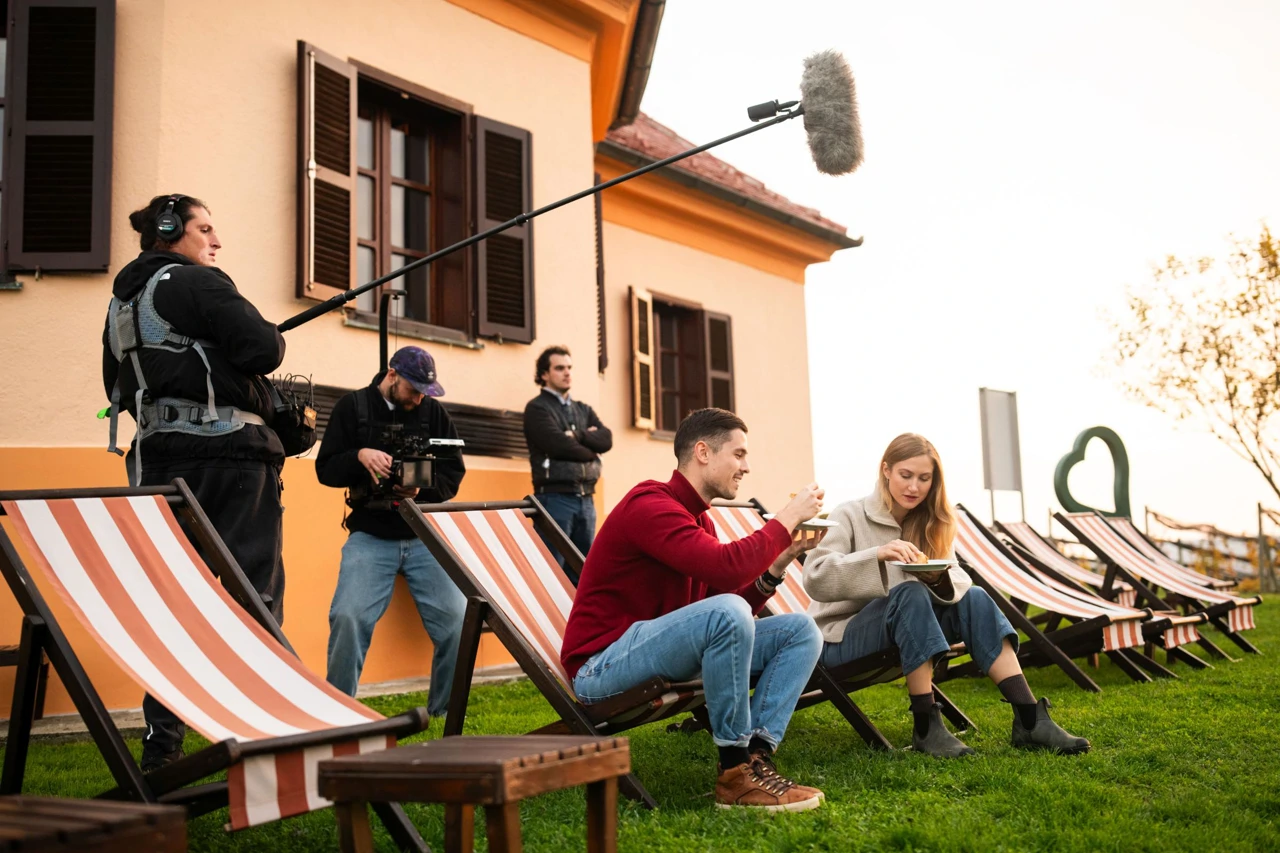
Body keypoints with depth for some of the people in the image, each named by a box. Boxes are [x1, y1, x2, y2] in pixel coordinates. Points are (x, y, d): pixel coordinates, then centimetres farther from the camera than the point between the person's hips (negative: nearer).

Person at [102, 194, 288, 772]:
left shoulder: (121, 302, 19)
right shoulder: (198, 283, -6)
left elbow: (119, 387, 23)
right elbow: (262, 350, -14)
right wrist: (275, 338, 7)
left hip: (158, 456, 8)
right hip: (225, 450, -8)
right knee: (250, 592, -4)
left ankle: (161, 749, 12)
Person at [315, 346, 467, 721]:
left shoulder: (433, 412, 8)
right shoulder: (352, 407, 4)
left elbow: (454, 474, 8)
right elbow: (325, 469, 3)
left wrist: (423, 488, -13)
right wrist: (360, 456, -18)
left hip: (425, 537, 2)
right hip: (370, 536, -1)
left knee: (456, 619, -13)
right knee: (348, 617, -21)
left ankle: (445, 714, 5)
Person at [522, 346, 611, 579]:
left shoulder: (583, 410, 20)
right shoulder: (537, 409, -1)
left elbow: (606, 440, 4)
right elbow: (560, 446, -14)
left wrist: (578, 435, -10)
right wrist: (590, 451, 1)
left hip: (585, 498, 7)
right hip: (555, 497, -6)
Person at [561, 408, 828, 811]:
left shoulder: (698, 518, 14)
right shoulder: (649, 505, -16)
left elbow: (737, 595, 10)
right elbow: (726, 567, -30)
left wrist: (780, 561, -3)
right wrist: (788, 517, -17)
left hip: (662, 649, 10)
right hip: (602, 664, -10)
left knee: (801, 630, 2)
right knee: (726, 612, -35)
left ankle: (755, 757, -15)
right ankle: (735, 772, -21)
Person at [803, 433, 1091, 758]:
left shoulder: (931, 524, 9)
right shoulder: (850, 516, -8)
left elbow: (960, 580, -1)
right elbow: (814, 578, -23)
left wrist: (940, 578, -25)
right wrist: (876, 555, -36)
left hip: (905, 630, 5)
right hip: (841, 639, -5)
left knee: (973, 598, -18)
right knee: (910, 593, -33)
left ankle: (1029, 719, -24)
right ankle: (926, 727, -31)